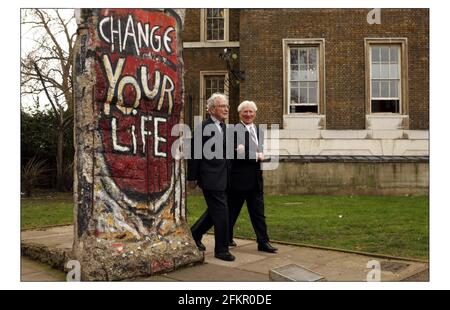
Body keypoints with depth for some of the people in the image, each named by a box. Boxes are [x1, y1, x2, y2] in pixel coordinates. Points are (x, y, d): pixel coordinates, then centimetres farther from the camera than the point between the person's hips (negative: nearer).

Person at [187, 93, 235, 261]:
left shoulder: (224, 127, 13)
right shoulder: (203, 127, -13)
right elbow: (194, 153, -12)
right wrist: (192, 178, -11)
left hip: (222, 179, 9)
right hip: (211, 178, -9)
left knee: (215, 211, 18)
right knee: (221, 213, -3)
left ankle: (195, 233, 38)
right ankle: (221, 250, 11)